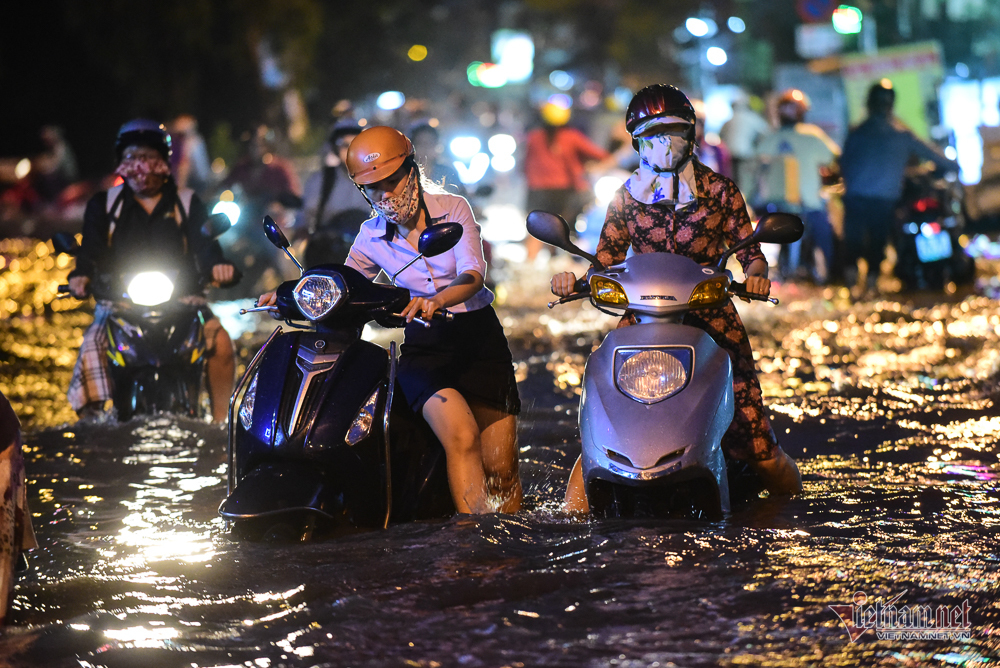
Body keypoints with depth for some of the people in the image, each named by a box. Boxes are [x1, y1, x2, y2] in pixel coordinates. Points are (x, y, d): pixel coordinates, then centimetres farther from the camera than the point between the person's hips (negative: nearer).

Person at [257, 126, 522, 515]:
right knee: (461, 438, -28)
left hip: (479, 336, 0)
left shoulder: (453, 209, -4)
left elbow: (473, 274, -18)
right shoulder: (371, 237, 5)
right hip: (424, 344, 0)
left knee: (500, 470, -4)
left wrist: (437, 299, -39)